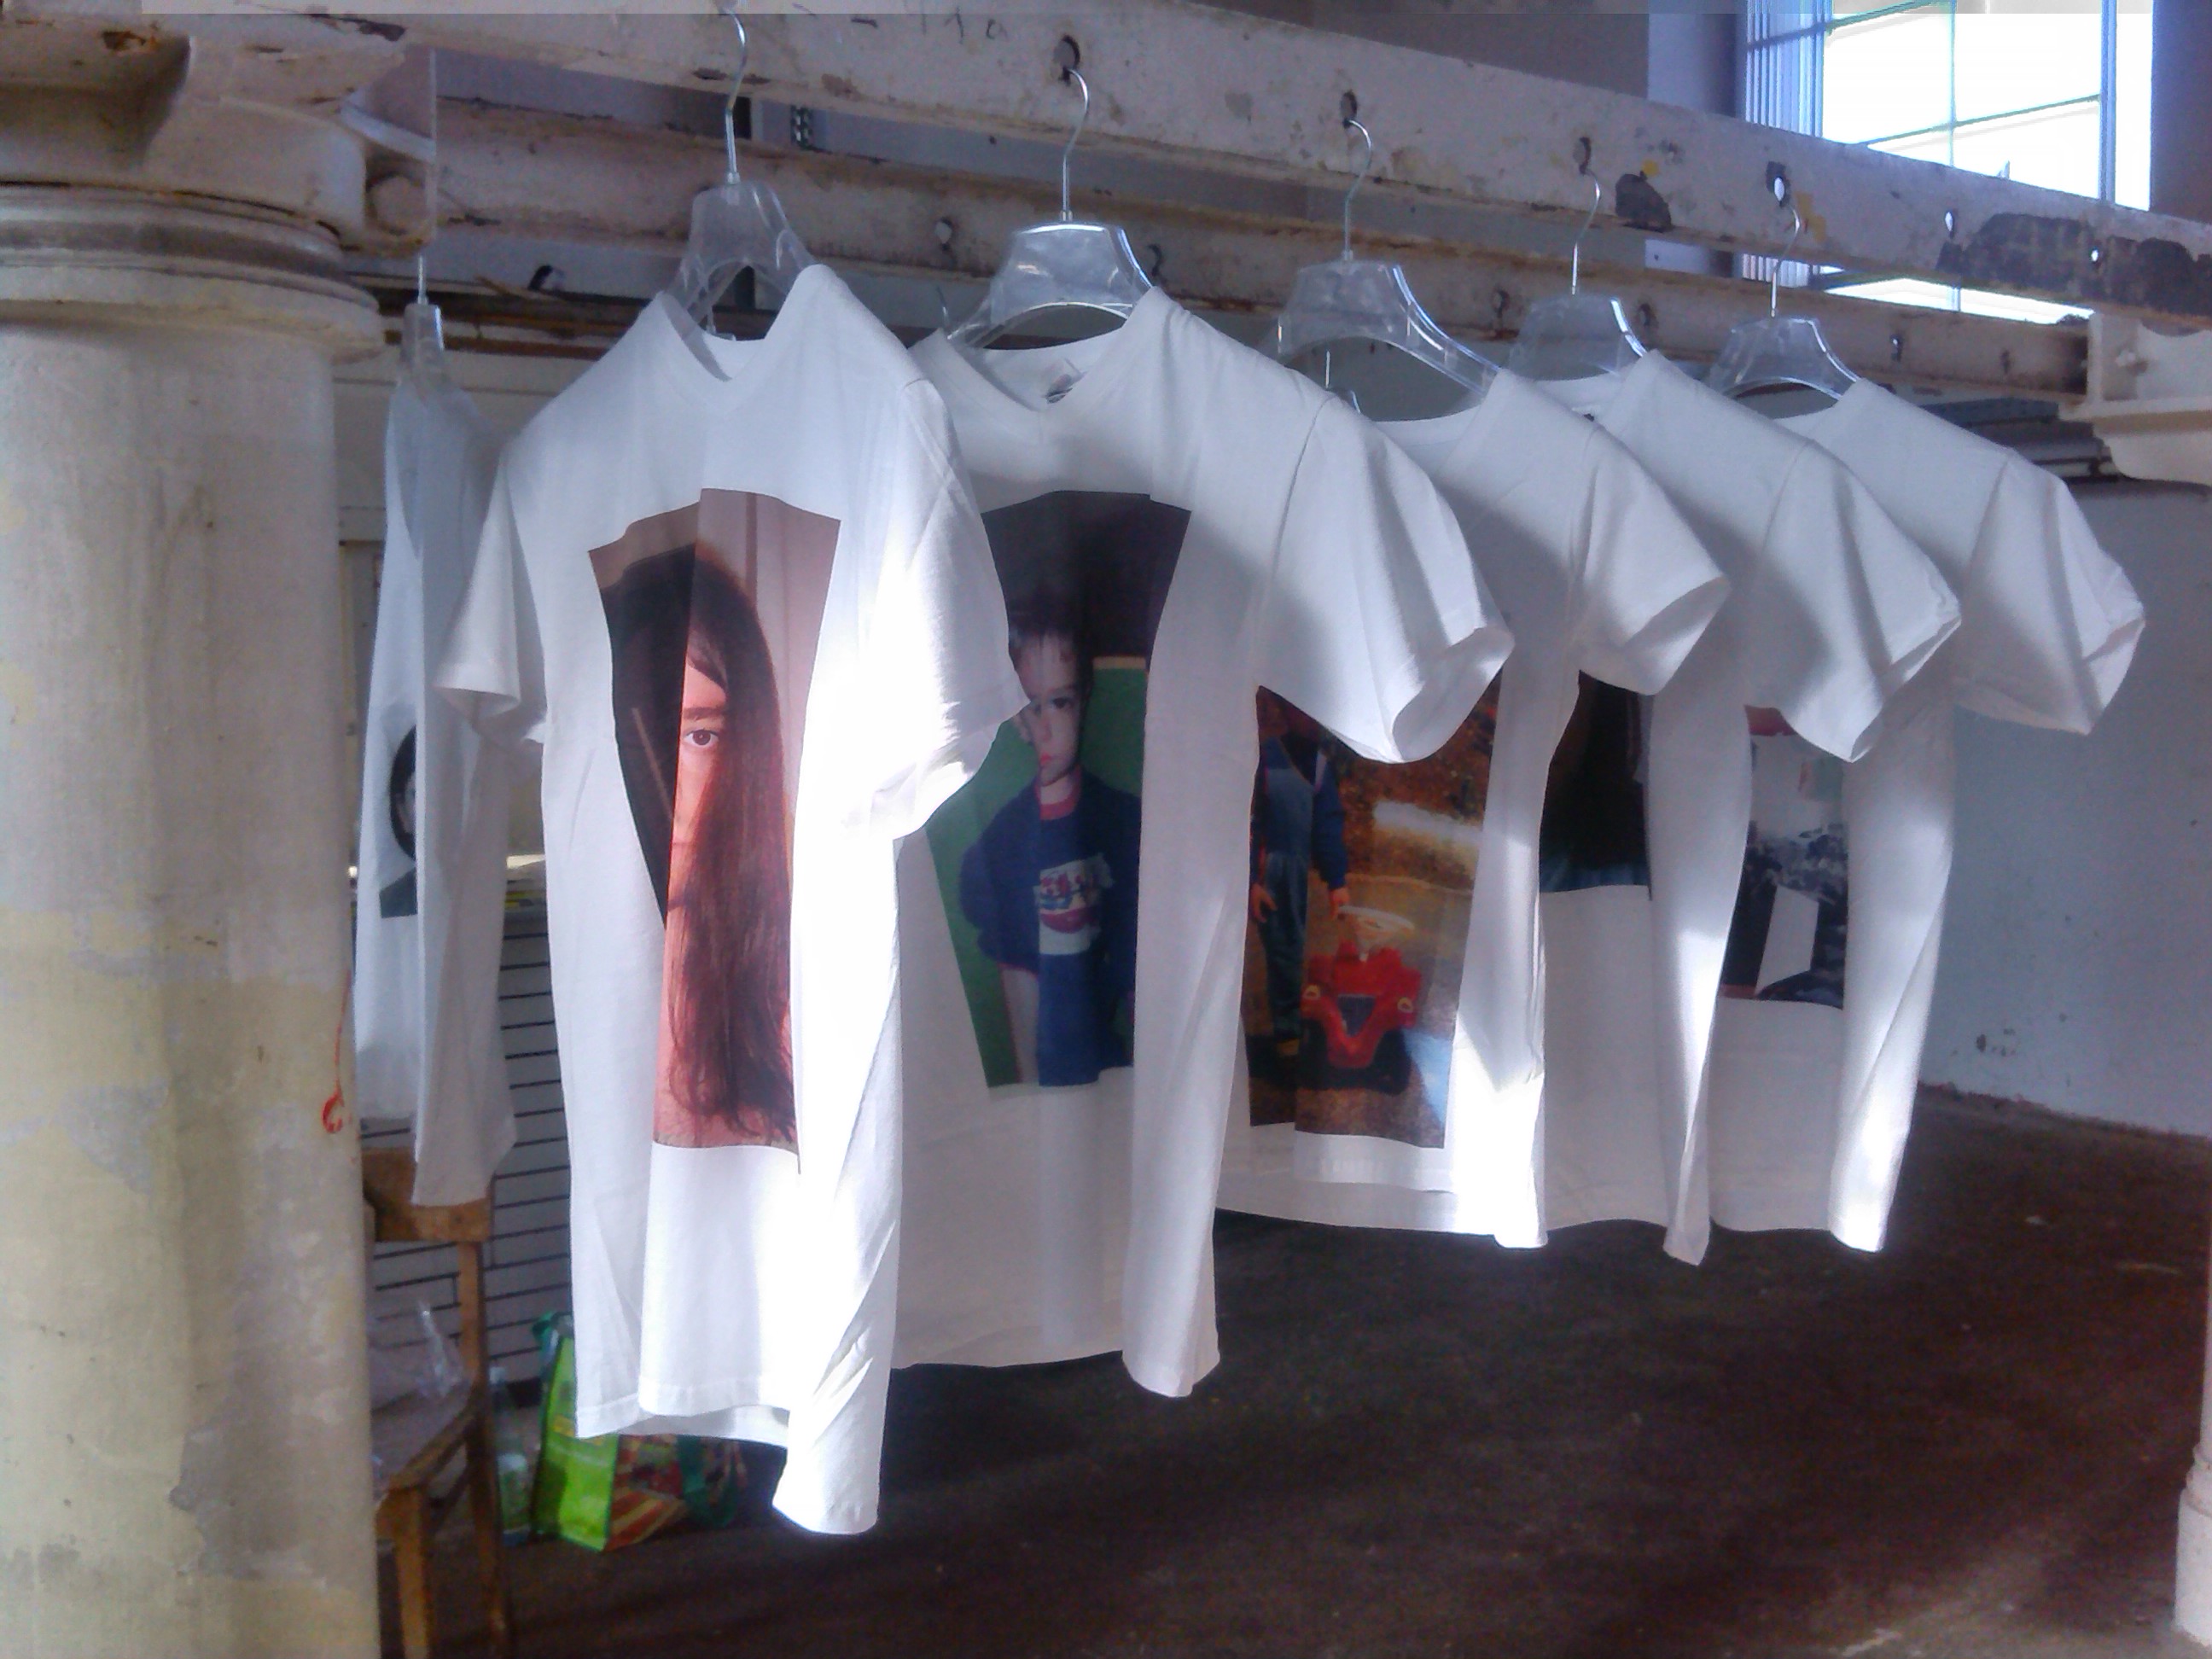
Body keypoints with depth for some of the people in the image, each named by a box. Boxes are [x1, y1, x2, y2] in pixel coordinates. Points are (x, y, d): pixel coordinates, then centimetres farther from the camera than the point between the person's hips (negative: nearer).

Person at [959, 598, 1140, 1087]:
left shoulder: (1122, 818, -6)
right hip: (1049, 1068, 0)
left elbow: (1139, 960, -1)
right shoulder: (1004, 836, -6)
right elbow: (1016, 972, -3)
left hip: (1117, 1060, 0)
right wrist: (1030, 1082, -4)